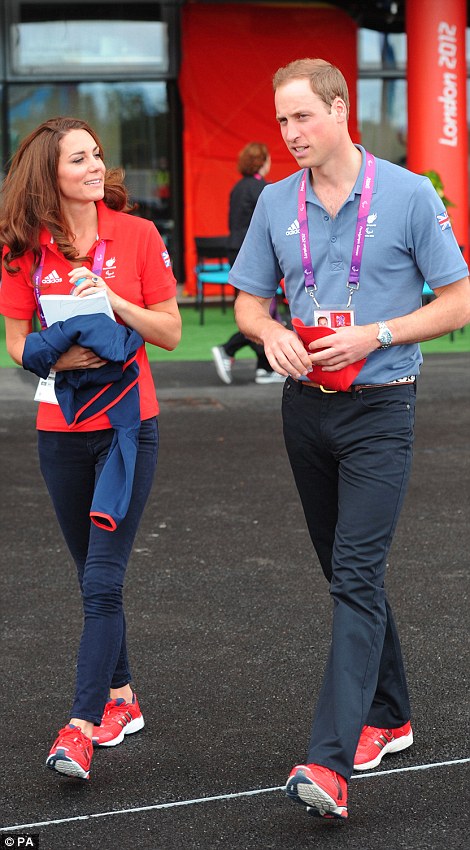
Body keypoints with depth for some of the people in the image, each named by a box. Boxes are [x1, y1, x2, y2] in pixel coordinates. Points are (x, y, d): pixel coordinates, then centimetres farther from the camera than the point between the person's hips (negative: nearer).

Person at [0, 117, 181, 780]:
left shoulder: (136, 235, -3)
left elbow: (171, 332, 0)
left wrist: (117, 303, -16)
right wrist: (61, 356, -16)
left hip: (129, 425, -2)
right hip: (61, 431, 2)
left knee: (102, 580, -11)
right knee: (95, 578, 13)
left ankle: (81, 727, -13)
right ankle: (120, 698, 30)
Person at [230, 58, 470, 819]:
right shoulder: (276, 203, 6)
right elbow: (249, 301, 14)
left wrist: (375, 335, -16)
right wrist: (272, 334, -9)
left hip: (379, 409, -5)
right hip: (306, 407, 6)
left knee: (357, 576, -14)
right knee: (345, 573, 15)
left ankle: (330, 762, -21)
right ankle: (387, 716, 31)